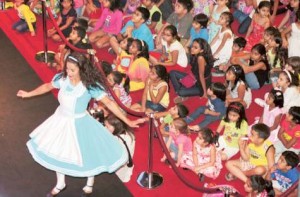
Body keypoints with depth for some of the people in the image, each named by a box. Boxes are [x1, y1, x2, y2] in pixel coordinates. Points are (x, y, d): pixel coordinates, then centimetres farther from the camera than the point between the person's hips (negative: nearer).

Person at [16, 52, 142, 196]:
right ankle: (60, 184, 46)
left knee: (86, 154, 11)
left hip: (79, 124, -5)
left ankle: (89, 184, 43)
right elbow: (47, 86, 6)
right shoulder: (62, 78, -15)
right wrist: (28, 94, 18)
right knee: (56, 152, 20)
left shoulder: (90, 86, -27)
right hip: (61, 120, 5)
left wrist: (127, 121, -26)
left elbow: (109, 103, -24)